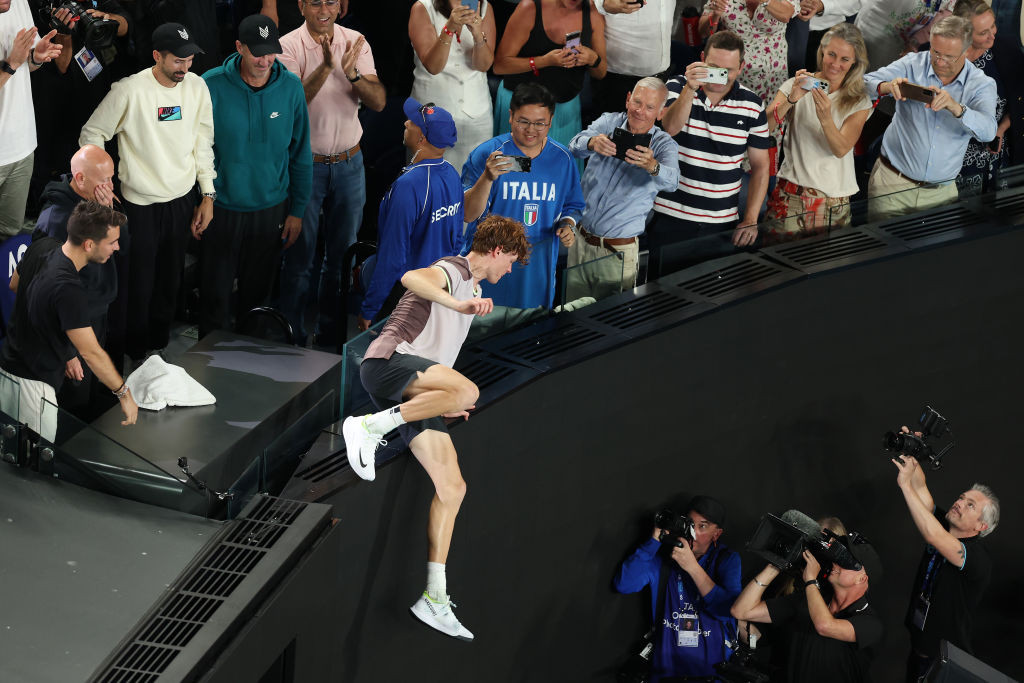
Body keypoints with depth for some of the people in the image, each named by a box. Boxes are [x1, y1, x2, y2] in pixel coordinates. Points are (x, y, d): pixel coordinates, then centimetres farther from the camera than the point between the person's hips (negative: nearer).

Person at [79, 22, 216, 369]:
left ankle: (159, 347, 34)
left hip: (182, 201, 4)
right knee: (135, 286, 0)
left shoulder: (197, 86, -1)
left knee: (169, 284, 16)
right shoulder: (130, 90, -16)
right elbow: (91, 134, -5)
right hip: (140, 206, -4)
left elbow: (203, 143, 7)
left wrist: (208, 196, 6)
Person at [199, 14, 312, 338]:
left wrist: (297, 210, 4)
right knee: (215, 298, 7)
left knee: (257, 295, 16)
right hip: (221, 211, -2)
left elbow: (300, 154, 2)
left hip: (271, 211, 2)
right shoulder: (211, 86, -14)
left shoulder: (291, 87, -7)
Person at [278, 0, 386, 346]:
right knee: (299, 256, 3)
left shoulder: (356, 43, -1)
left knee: (343, 253, 13)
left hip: (349, 163, 4)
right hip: (305, 163, -3)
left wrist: (352, 73, -26)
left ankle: (331, 329, 28)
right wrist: (326, 66, -34)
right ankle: (291, 336, 15)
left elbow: (378, 102, -8)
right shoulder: (289, 46, -11)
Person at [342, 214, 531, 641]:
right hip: (386, 361, -9)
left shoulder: (469, 288, 30)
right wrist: (459, 304, -41)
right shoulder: (452, 270, -1)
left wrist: (445, 405, 33)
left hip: (410, 393, 9)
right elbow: (413, 279, -26)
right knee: (467, 389, -37)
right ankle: (369, 427, -31)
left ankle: (434, 598, -1)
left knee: (452, 487, -1)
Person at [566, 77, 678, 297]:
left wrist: (652, 166, -48)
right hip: (581, 240, 2)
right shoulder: (608, 123, 2)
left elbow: (671, 180, -25)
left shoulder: (664, 144, -4)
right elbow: (575, 146, -16)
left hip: (619, 253, -2)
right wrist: (592, 143, -41)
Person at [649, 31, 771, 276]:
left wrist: (751, 220, -1)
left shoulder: (752, 106, 1)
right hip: (671, 218, -1)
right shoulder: (678, 87, -3)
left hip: (722, 225, 1)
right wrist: (689, 89, -35)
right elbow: (670, 128, -22)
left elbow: (760, 166, 6)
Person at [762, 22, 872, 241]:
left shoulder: (859, 101, 4)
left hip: (835, 203, 1)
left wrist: (826, 118, -29)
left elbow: (841, 149, -11)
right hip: (791, 195, -1)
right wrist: (791, 100, -26)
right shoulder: (798, 85, 3)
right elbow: (764, 127, -10)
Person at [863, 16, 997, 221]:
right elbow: (865, 83, -9)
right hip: (892, 182, -1)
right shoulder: (912, 64, -4)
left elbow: (988, 131, -19)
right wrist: (886, 87, -33)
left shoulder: (982, 84, -3)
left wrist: (956, 108, -38)